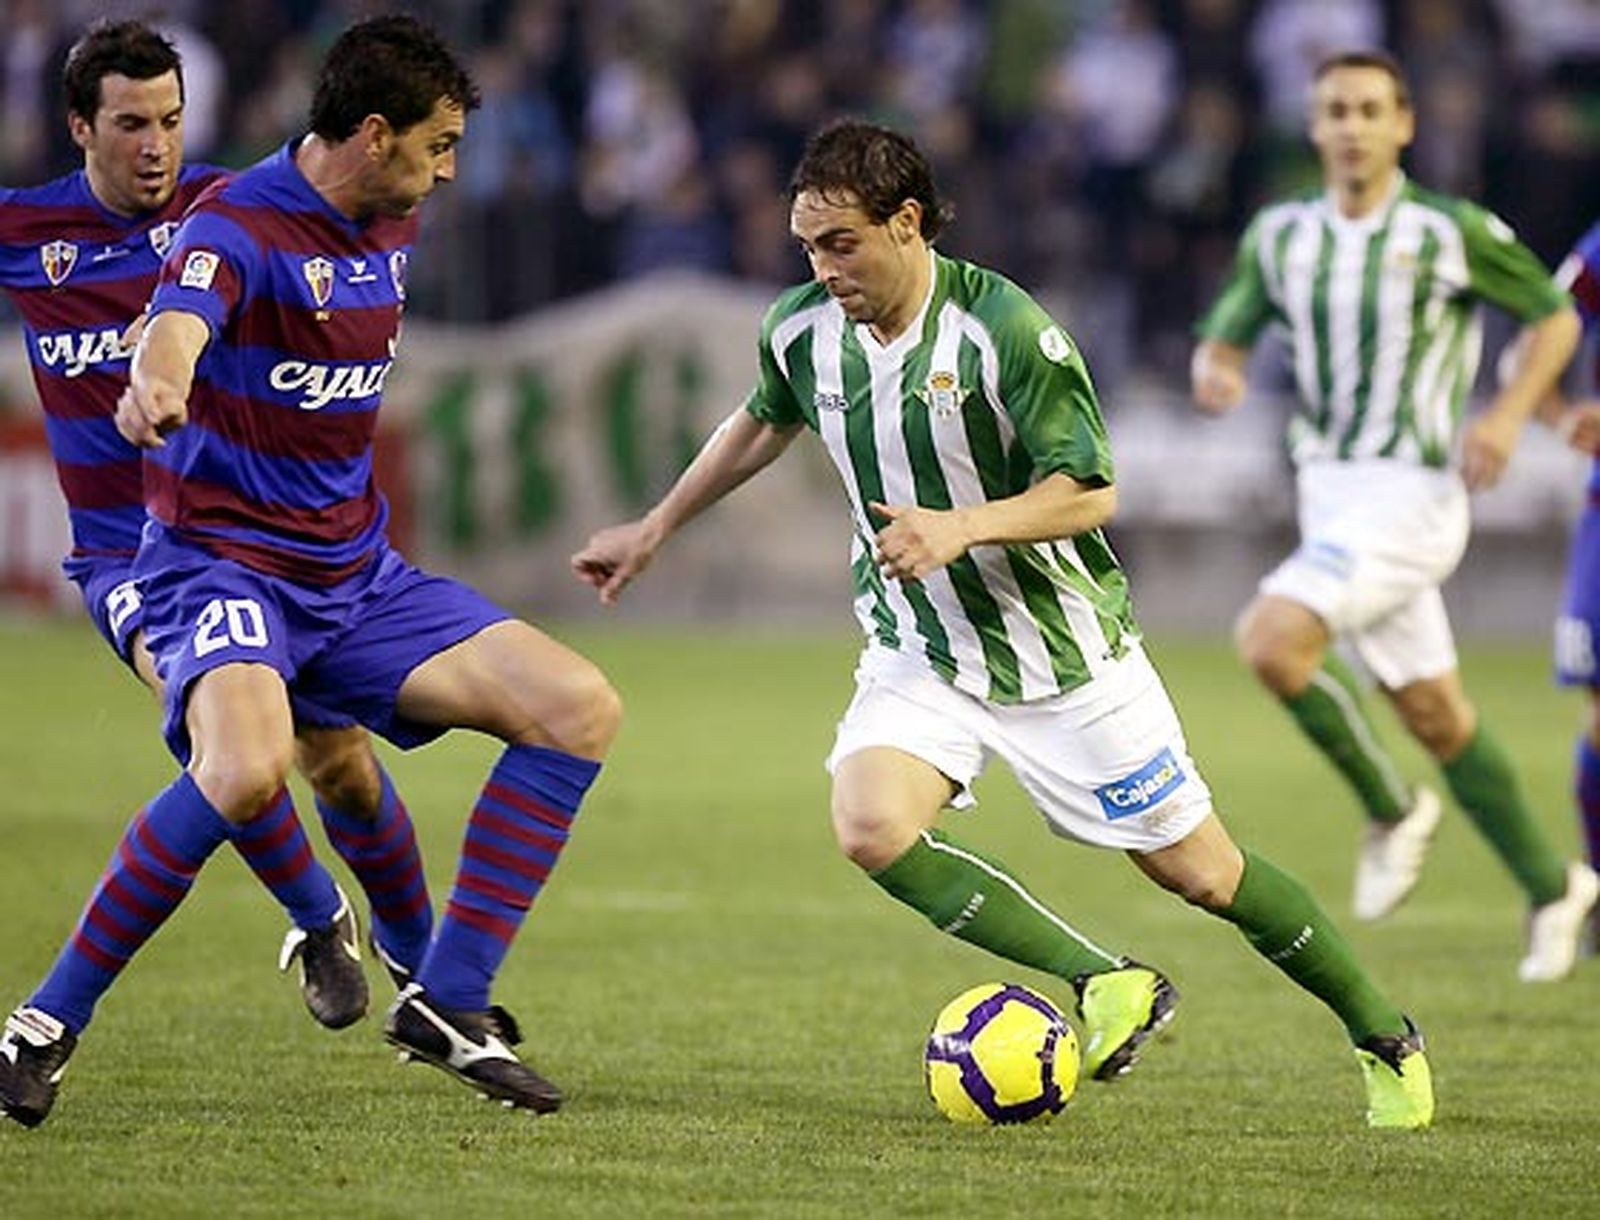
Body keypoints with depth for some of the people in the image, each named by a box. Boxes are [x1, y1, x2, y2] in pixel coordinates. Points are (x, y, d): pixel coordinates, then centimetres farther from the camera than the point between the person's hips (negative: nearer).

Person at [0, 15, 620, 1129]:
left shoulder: (392, 229, 9)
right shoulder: (240, 225, -17)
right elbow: (181, 319, -41)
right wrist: (157, 385, -62)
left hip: (357, 576, 8)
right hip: (223, 564, -8)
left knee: (581, 706, -6)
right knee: (248, 766, -36)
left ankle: (449, 999, -3)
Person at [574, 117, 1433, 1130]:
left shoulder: (1005, 328, -22)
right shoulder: (801, 330, -5)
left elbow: (1089, 492, -19)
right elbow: (761, 427, 18)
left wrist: (962, 527, -33)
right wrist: (653, 532, 24)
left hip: (1065, 650, -4)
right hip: (920, 655, 4)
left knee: (1202, 873, 1)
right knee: (872, 829, -24)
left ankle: (1385, 1036, 25)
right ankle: (1106, 987, -10)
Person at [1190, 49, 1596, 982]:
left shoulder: (1452, 231, -9)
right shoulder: (1281, 235, 5)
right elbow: (1225, 337, 14)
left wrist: (1510, 414, -12)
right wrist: (1216, 374, -10)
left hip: (1410, 496, -6)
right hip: (1329, 489, 6)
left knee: (1272, 641, -24)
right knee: (1433, 712, 13)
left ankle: (1390, 809, -1)